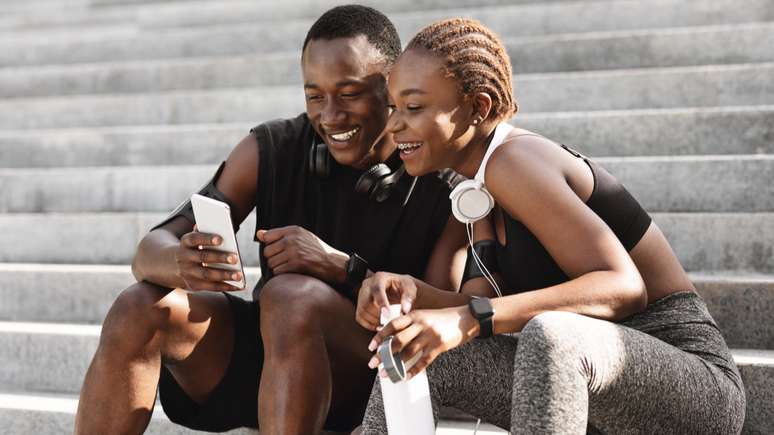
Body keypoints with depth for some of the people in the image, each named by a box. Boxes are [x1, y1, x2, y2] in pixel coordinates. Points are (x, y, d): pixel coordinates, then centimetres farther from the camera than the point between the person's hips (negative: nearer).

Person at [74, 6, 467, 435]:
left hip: (372, 382, -3)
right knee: (138, 308, -21)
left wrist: (343, 269, -29)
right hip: (256, 354, 4)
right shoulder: (270, 150, -3)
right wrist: (182, 264, -32)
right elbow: (152, 250, -7)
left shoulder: (448, 183, -10)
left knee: (292, 295, -33)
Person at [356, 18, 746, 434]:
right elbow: (483, 303, 3)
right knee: (416, 357, 3)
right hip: (596, 380, 9)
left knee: (551, 337, -39)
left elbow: (624, 287, -27)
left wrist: (469, 320, -35)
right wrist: (411, 291, -17)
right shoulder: (485, 184, 11)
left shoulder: (514, 161, -17)